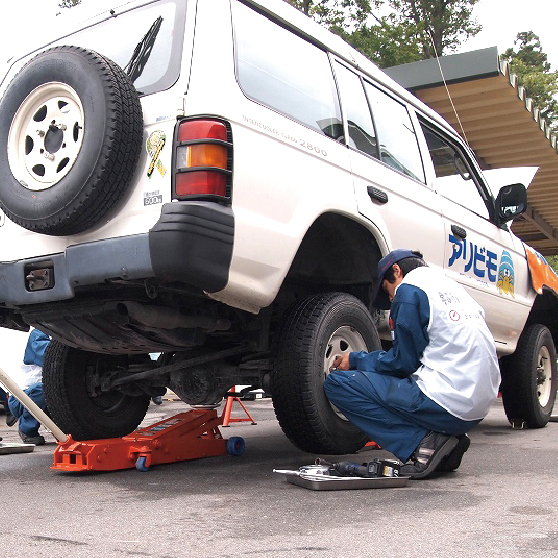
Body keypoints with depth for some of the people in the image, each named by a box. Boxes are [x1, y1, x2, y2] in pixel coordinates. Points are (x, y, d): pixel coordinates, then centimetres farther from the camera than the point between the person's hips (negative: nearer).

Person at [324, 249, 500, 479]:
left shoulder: (409, 289, -3)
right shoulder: (453, 288, 22)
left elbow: (404, 360, -5)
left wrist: (356, 360, 9)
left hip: (447, 404, -9)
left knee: (337, 383, -7)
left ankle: (424, 442, -11)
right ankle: (446, 436, 9)